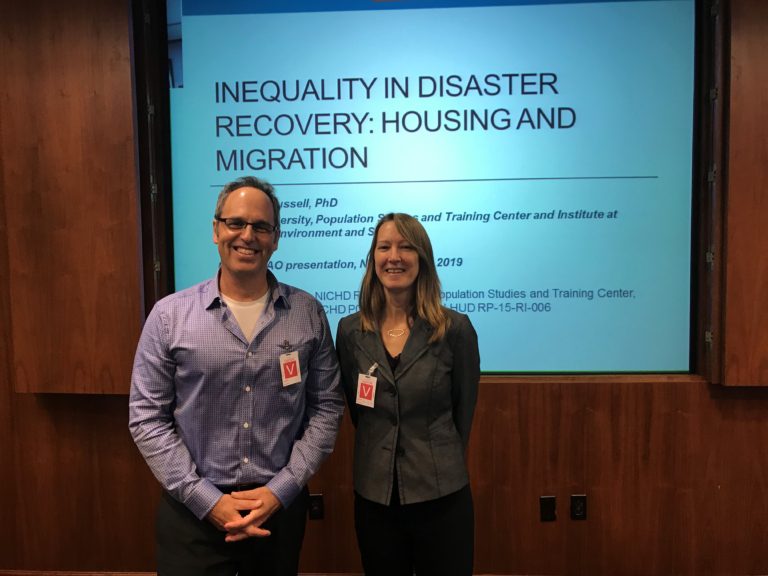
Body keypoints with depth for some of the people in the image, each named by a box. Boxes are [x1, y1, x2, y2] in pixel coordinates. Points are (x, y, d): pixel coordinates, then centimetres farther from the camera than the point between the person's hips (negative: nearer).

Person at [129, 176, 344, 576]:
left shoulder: (308, 313, -4)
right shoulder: (169, 315, -6)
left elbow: (327, 407, -1)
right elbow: (148, 419, -5)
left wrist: (281, 489, -9)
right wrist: (207, 499, -10)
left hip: (280, 506, 2)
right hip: (194, 511, -1)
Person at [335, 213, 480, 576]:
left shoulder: (455, 328, -10)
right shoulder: (350, 331, -3)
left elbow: (463, 411, 0)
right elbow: (355, 409, 8)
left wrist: (438, 463, 7)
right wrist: (380, 455, 10)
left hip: (441, 494, -2)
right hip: (372, 495, 2)